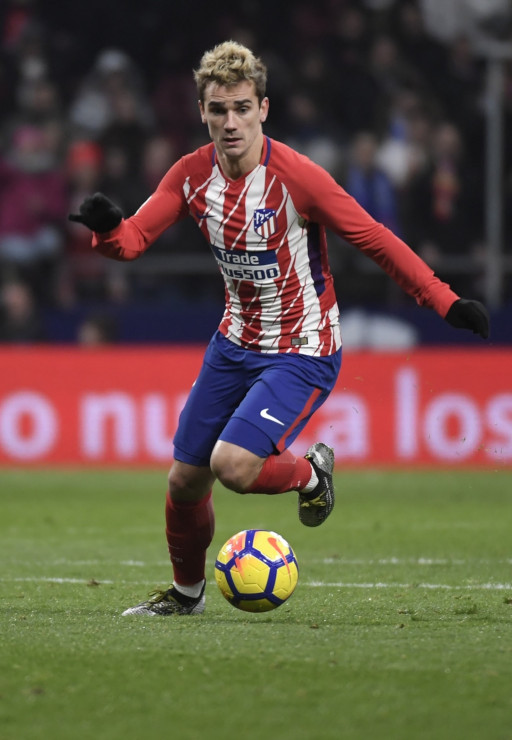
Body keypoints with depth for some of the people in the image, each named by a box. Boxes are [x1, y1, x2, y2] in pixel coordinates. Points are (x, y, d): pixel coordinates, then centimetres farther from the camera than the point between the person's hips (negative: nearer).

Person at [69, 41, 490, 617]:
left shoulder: (296, 176, -22)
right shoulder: (192, 175, -5)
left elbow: (375, 240, -17)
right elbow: (132, 240, -9)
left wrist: (444, 301, -21)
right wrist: (107, 227, -33)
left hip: (302, 353, -6)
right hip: (235, 344, 6)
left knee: (233, 465, -23)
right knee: (185, 478, 8)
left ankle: (310, 472, 10)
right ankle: (186, 592, 34)